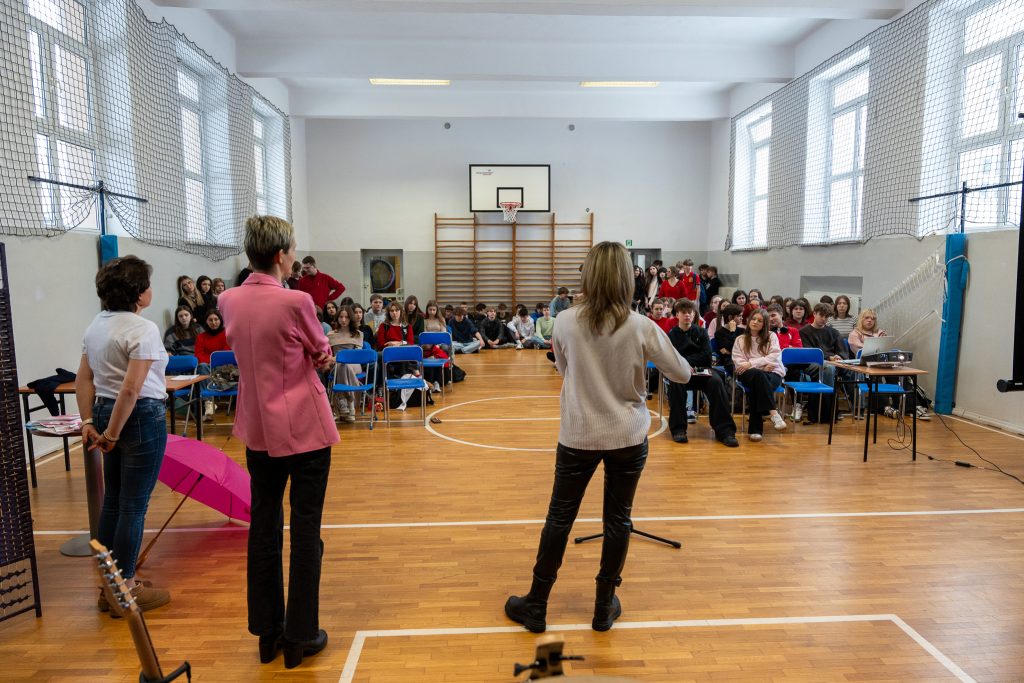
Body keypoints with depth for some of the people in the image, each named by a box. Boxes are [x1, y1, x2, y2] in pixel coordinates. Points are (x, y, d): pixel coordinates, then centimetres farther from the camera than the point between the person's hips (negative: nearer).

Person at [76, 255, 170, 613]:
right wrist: (112, 434, -14)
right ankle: (125, 589, 15)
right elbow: (131, 389, -22)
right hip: (141, 417, -9)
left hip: (106, 411, 9)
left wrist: (89, 421, 9)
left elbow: (83, 378, 9)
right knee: (134, 505, 3)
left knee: (112, 500, 17)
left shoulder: (96, 325, 9)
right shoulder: (142, 329, -16)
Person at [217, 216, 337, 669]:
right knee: (305, 529, 5)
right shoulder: (295, 302, -18)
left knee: (263, 526, 14)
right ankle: (300, 635, 16)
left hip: (258, 428, 6)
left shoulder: (229, 301, 0)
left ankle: (267, 632, 27)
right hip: (305, 427, -6)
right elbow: (323, 357, -4)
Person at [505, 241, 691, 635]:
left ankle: (536, 605, 24)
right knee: (617, 520, 13)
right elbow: (682, 374, 0)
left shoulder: (566, 322, -9)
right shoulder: (641, 327, -12)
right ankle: (605, 606, 27)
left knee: (559, 517, 11)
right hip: (628, 437, 0)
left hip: (578, 436, 0)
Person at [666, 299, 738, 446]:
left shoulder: (701, 332, 11)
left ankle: (724, 430, -31)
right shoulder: (671, 335, 9)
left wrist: (685, 361, -10)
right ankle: (678, 429, -28)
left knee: (716, 382, -31)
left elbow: (707, 355, -2)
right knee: (676, 382, -36)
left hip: (701, 370, 1)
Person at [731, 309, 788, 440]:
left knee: (758, 384, -37)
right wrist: (763, 365, -10)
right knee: (758, 374, -39)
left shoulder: (771, 336, 16)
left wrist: (751, 363, -12)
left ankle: (755, 429, -39)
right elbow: (738, 362, 3)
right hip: (750, 374, 0)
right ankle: (773, 413, -48)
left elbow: (774, 357, -2)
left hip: (772, 373, 0)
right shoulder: (740, 339, 17)